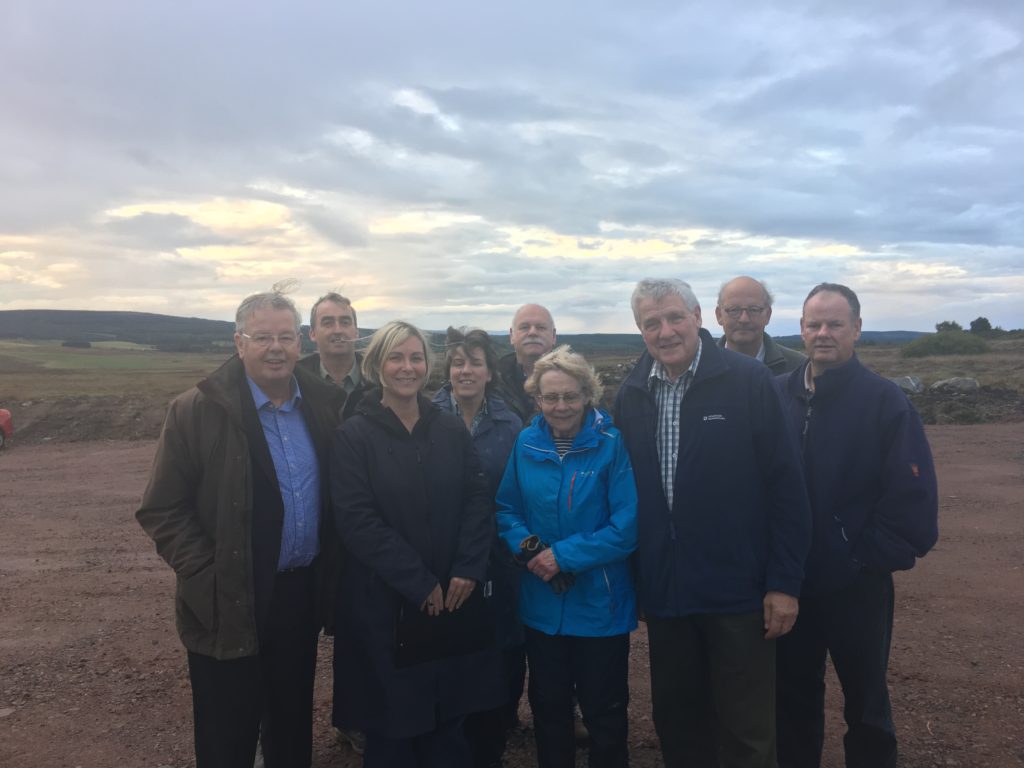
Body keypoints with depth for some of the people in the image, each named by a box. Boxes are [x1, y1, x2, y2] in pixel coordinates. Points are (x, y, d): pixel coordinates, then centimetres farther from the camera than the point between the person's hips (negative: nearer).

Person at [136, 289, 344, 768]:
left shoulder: (324, 404, 0)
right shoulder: (196, 411, -12)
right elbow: (162, 511, -10)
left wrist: (329, 575, 1)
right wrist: (207, 580, -15)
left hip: (304, 594, 4)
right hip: (230, 604, -3)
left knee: (294, 727, 21)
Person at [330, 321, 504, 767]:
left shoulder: (452, 429, 5)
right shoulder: (353, 435, -7)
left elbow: (478, 500, 3)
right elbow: (357, 520, -13)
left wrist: (468, 570, -10)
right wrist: (419, 582, -14)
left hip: (454, 598, 3)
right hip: (384, 603, -3)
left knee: (449, 717, 14)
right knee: (391, 725, 10)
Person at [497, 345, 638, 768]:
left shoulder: (612, 444, -13)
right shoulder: (526, 443, -2)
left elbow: (626, 527, -17)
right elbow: (506, 509, 6)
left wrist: (563, 555, -20)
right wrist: (526, 545, -14)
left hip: (600, 606, -3)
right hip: (542, 605, 4)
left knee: (604, 713, 15)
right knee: (548, 707, 21)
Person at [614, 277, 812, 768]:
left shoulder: (749, 381, -9)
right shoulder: (632, 394, 3)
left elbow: (786, 485, -10)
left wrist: (785, 581, -11)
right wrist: (632, 578, 6)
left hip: (738, 592, -4)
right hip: (663, 593, 4)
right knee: (675, 724, 18)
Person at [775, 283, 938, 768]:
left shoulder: (885, 401, -9)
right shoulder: (777, 396, -1)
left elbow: (914, 497, -11)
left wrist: (870, 558, -12)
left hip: (856, 586, -2)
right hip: (789, 582, 3)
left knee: (865, 701, 16)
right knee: (793, 696, 17)